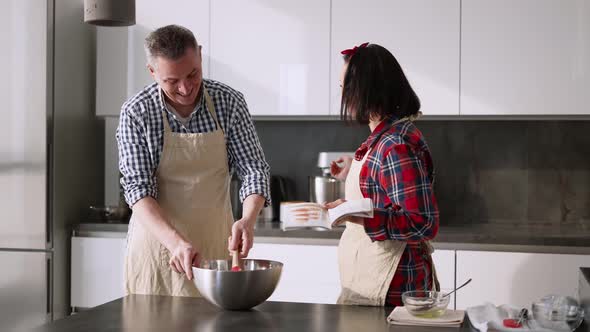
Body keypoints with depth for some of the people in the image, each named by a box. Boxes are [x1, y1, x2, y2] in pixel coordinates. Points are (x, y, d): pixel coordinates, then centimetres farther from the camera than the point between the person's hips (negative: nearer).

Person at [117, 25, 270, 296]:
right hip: (158, 241, -1)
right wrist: (176, 242, -28)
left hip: (216, 243, 1)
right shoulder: (136, 113, -11)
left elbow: (253, 169, -5)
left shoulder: (230, 103, -7)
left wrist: (248, 219, -24)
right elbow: (138, 187, -14)